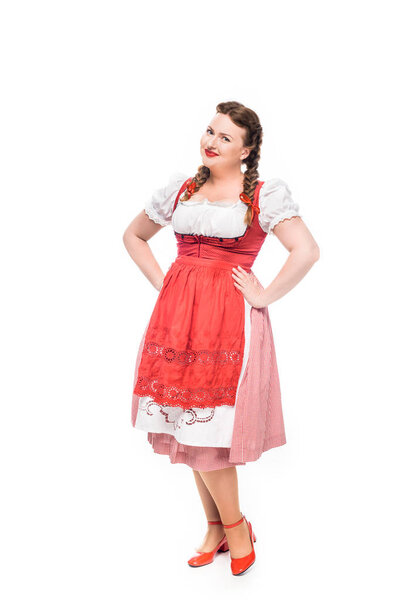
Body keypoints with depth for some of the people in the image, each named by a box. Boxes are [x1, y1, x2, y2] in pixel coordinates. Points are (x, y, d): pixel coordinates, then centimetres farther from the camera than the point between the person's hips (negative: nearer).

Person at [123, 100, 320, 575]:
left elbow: (307, 251, -13)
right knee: (189, 425, 9)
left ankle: (233, 527, 18)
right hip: (177, 312, 5)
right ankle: (215, 527, 27)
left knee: (208, 427, -7)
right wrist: (161, 282, 12)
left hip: (230, 317, -5)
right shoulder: (180, 189, 12)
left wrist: (264, 295, -11)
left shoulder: (265, 193, -2)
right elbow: (133, 236, 23)